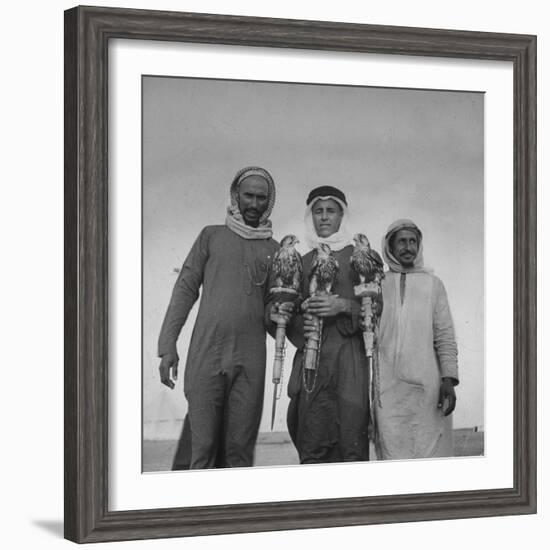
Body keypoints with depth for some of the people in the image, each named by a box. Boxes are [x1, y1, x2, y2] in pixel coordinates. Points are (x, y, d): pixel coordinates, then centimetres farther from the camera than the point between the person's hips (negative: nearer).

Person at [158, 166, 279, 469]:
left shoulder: (273, 249, 17)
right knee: (201, 444, -8)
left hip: (251, 356, 2)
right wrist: (168, 344, 0)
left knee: (239, 449, -2)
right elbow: (186, 288, 9)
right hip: (206, 351, -2)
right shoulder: (212, 236, 13)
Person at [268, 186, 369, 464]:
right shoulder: (302, 262, 19)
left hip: (350, 356, -2)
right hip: (311, 360, 2)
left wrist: (343, 306, -12)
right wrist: (299, 325, -4)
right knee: (313, 446, -6)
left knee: (352, 443, -10)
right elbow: (291, 313, 18)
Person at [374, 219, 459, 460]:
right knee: (392, 450, -6)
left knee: (430, 450, -4)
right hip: (386, 384, 0)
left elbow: (445, 335, 7)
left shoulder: (433, 284, 12)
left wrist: (449, 379, -4)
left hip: (427, 385, 0)